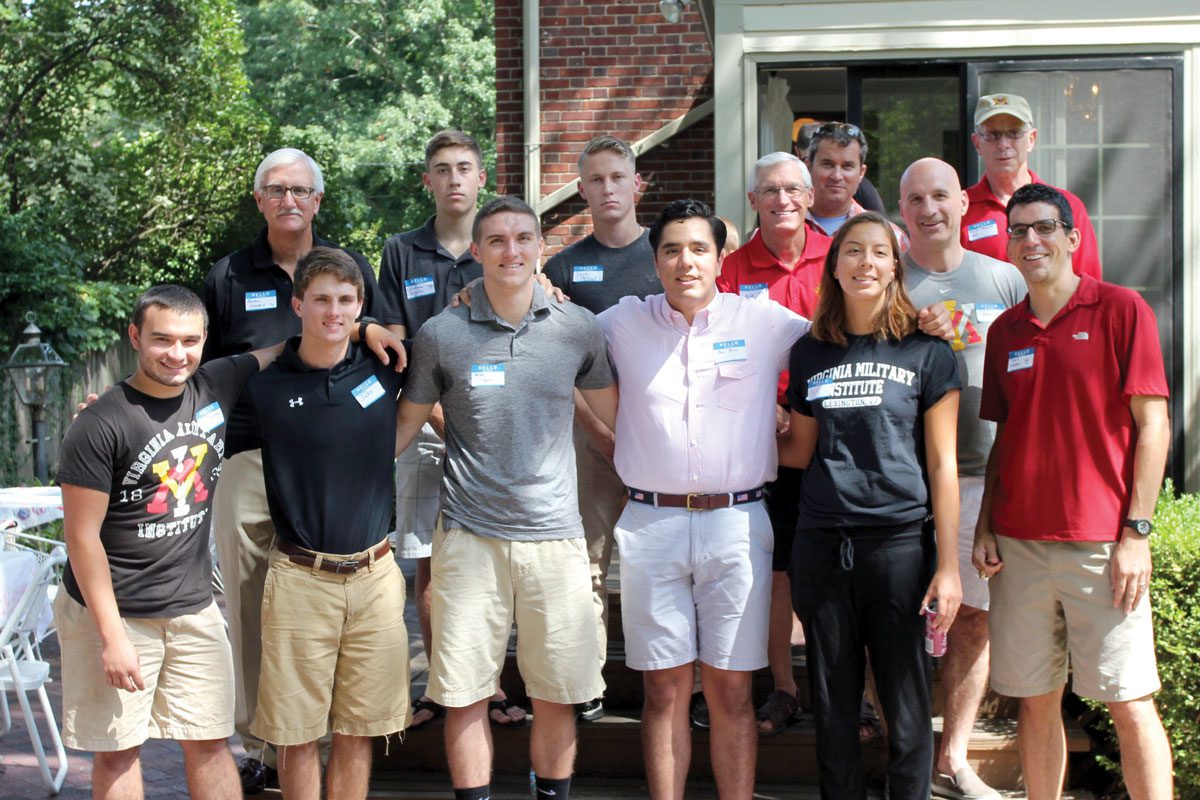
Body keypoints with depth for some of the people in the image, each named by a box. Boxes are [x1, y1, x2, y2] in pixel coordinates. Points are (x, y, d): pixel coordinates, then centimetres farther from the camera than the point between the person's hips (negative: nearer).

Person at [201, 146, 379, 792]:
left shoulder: (353, 270, 9)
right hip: (247, 458, 1)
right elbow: (206, 371, 14)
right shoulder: (228, 276, 9)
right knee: (249, 604, 2)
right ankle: (261, 745, 11)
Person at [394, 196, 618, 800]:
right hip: (470, 536, -1)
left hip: (554, 532, 1)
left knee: (557, 694, 8)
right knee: (464, 696, 3)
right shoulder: (441, 334, -1)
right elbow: (406, 421, 10)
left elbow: (614, 411, 15)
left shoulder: (578, 329, 2)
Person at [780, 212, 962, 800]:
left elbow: (942, 465, -1)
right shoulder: (809, 354, 10)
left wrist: (948, 566, -5)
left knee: (905, 706, 2)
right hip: (822, 547, 3)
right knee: (832, 705, 9)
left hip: (901, 545, -3)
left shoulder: (926, 353, 1)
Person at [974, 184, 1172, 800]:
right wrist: (984, 527, 7)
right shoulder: (1005, 330, 12)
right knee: (1036, 701, 8)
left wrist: (1136, 531, -10)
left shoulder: (1121, 309, -1)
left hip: (1100, 542, -4)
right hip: (1019, 543, 4)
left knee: (1129, 702, -2)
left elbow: (1153, 426, -4)